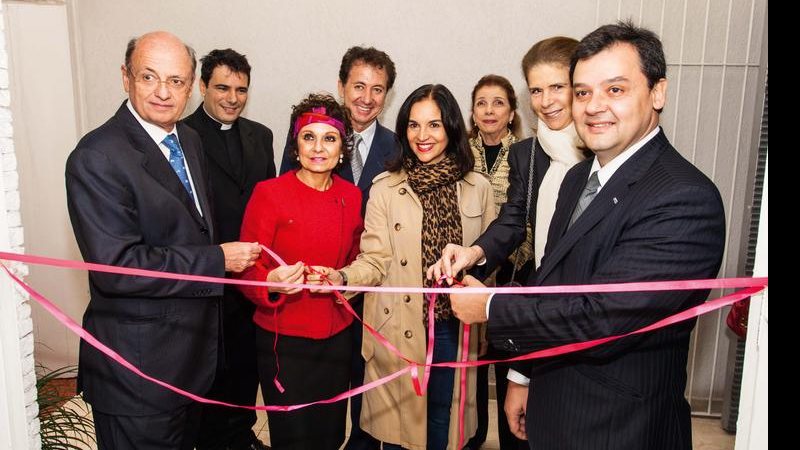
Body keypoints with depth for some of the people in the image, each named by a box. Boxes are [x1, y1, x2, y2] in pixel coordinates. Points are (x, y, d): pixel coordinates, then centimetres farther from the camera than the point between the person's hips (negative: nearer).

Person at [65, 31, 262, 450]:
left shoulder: (188, 139, 6)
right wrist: (218, 260, -22)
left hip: (191, 349, 8)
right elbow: (115, 265, -27)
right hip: (137, 368, -8)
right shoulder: (97, 157, -21)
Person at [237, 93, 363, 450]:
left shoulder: (351, 196, 2)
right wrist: (272, 282, -29)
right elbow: (247, 270, -10)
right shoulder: (269, 193, -11)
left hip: (337, 336, 4)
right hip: (284, 338, -4)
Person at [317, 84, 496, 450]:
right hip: (398, 332, -1)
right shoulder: (385, 188, -4)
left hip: (454, 328, 2)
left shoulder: (478, 188, 2)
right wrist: (341, 277, -23)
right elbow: (375, 261, -6)